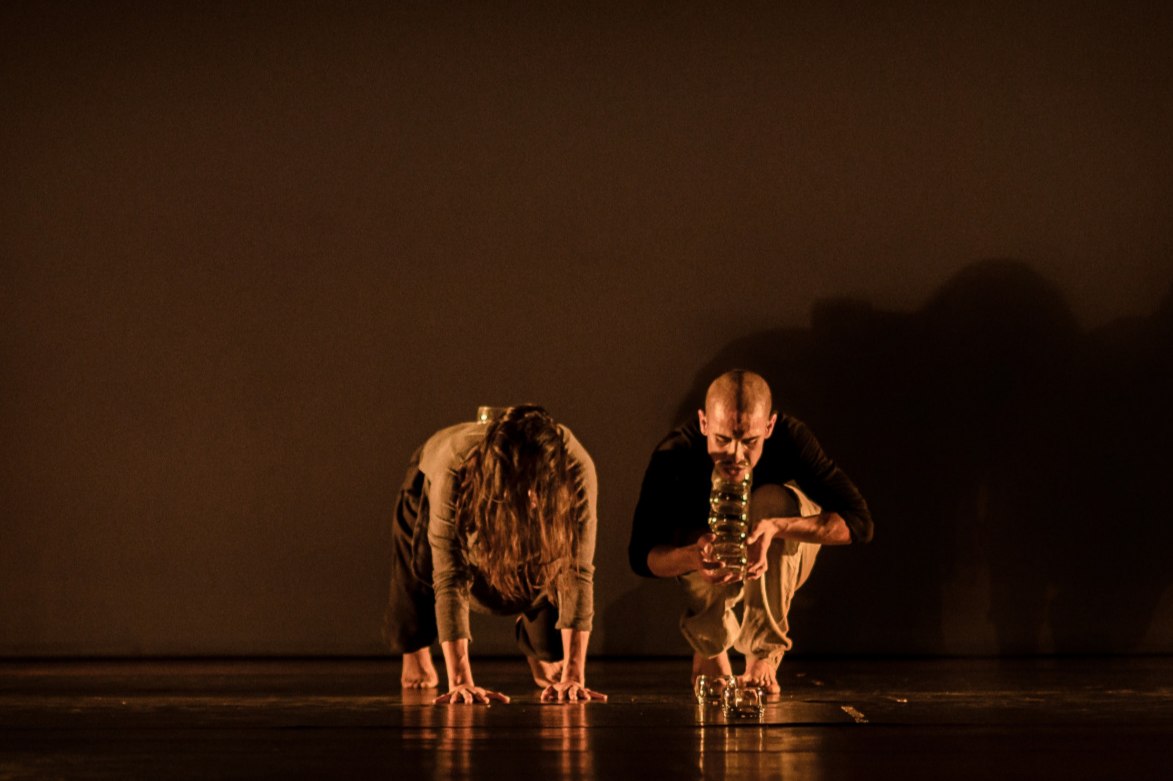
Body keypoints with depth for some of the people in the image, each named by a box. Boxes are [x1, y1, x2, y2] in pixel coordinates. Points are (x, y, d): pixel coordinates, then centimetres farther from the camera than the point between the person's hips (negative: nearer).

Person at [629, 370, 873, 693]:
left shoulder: (791, 438, -31)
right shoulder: (674, 455, -31)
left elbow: (858, 521, -33)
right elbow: (640, 555, -30)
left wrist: (777, 527, -49)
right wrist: (694, 556, -53)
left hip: (781, 559, 1)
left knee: (774, 500, -32)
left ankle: (764, 657, -18)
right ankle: (710, 648, 6)